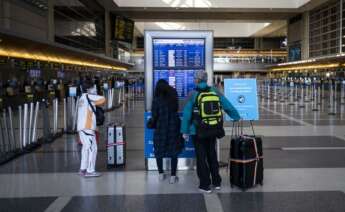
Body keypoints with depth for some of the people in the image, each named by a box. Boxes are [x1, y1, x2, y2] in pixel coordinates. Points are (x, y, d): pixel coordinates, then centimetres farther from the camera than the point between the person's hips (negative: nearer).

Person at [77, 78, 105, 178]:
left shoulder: (82, 98, 20)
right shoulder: (88, 96, -5)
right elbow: (103, 99, -5)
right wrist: (95, 103, 11)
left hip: (81, 127, 9)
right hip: (87, 127, -9)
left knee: (86, 148, 16)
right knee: (92, 148, -5)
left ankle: (83, 169, 22)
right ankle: (90, 171, -4)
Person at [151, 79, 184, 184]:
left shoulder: (157, 99, -9)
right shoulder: (173, 95, 0)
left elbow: (154, 115, -9)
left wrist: (154, 123, 9)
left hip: (160, 127, -2)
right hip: (173, 126, 2)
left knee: (159, 150, 15)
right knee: (173, 151, 9)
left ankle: (161, 174, 22)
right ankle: (173, 176, 9)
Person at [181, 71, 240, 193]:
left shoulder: (193, 95, -11)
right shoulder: (215, 91, -1)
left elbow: (187, 114, -8)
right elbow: (228, 106, 3)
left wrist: (185, 131, 0)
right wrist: (236, 117, 19)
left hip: (198, 131, -4)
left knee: (201, 157, 7)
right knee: (212, 155, 19)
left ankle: (205, 185, 12)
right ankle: (216, 182, 27)